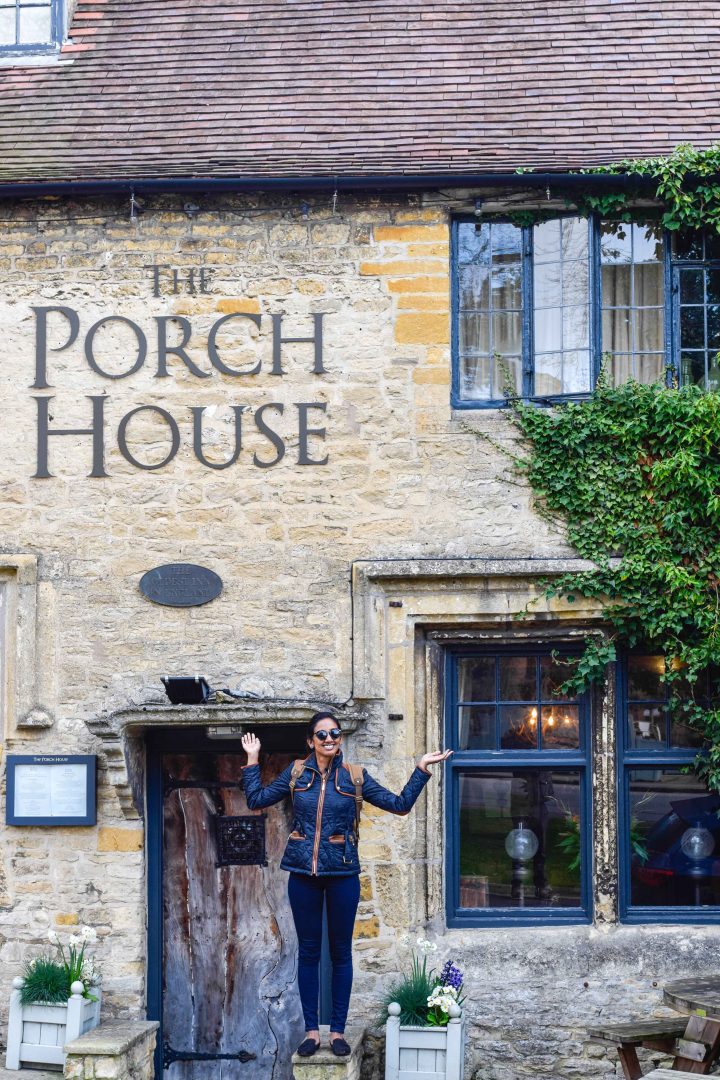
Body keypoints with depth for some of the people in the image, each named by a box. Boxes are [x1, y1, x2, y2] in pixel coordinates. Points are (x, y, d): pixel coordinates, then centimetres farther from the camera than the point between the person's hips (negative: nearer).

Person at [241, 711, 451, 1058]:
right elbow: (256, 800, 6)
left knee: (341, 952, 5)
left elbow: (400, 804, 3)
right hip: (303, 873, 1)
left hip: (342, 873, -1)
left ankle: (338, 1031, 13)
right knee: (308, 951, 6)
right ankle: (311, 1030, 13)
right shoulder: (296, 773, 4)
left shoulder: (355, 777, 1)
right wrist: (252, 760, 4)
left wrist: (422, 768, -2)